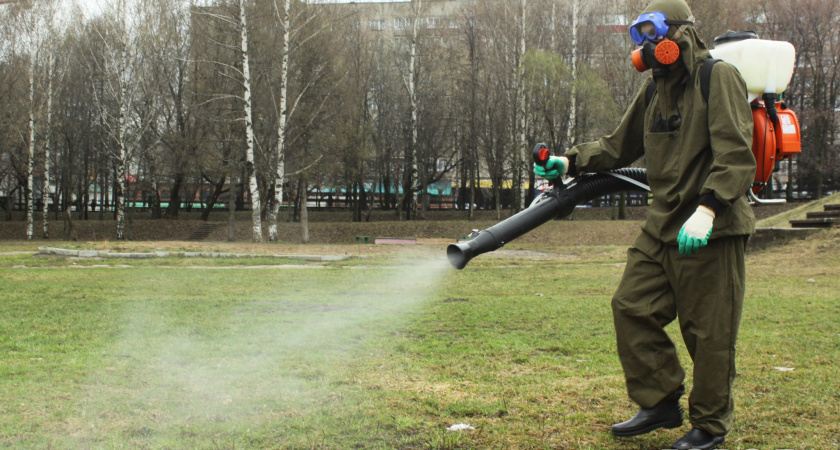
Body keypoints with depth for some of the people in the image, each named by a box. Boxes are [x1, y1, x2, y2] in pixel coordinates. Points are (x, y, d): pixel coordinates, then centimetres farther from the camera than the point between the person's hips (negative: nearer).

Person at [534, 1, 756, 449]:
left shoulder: (719, 78, -9)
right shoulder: (654, 90, 15)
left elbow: (736, 153, -19)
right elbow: (618, 146, 23)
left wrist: (708, 208, -29)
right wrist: (570, 162, 10)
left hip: (711, 231, -8)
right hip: (662, 227, 8)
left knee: (709, 331, 0)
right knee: (632, 307, 4)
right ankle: (661, 403, 17)